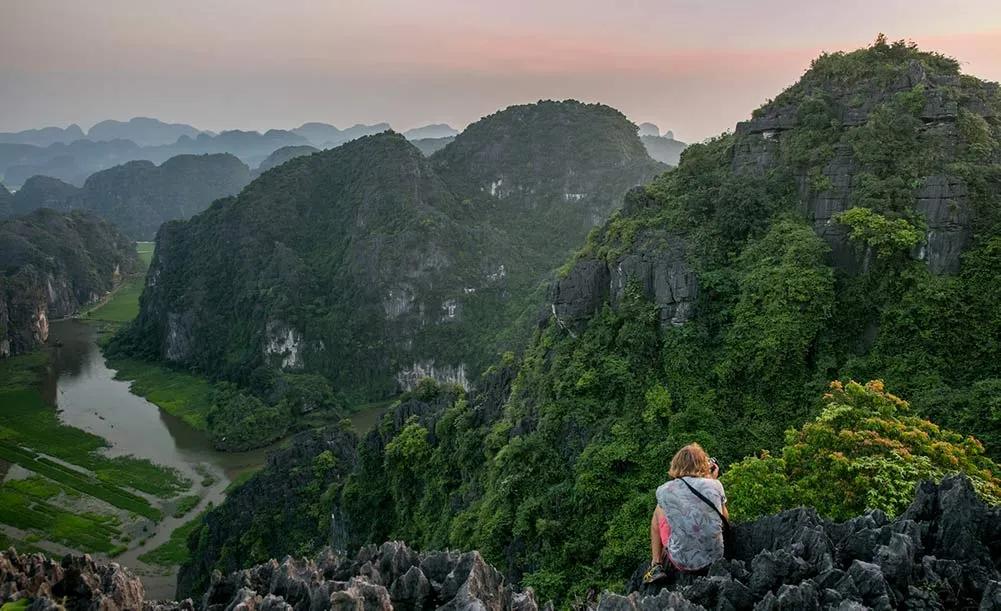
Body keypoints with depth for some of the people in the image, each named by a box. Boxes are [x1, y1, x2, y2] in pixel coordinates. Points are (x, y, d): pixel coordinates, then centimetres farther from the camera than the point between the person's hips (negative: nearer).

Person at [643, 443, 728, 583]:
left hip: (681, 563, -2)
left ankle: (656, 567, 20)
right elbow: (725, 518, 11)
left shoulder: (663, 491, -8)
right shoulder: (715, 485, -6)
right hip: (714, 559, 2)